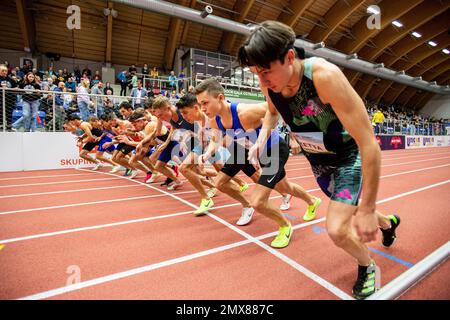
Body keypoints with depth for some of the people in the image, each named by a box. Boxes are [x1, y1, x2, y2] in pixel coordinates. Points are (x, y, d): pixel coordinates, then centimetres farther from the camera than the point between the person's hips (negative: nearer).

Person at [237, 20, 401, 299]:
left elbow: (369, 145, -33)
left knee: (337, 229, -14)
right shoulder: (269, 83, -17)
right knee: (351, 211, 24)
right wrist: (261, 139, -12)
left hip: (349, 156, -5)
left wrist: (368, 209, -29)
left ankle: (368, 267, 23)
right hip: (318, 159, 6)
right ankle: (389, 223, 60)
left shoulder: (325, 75, -35)